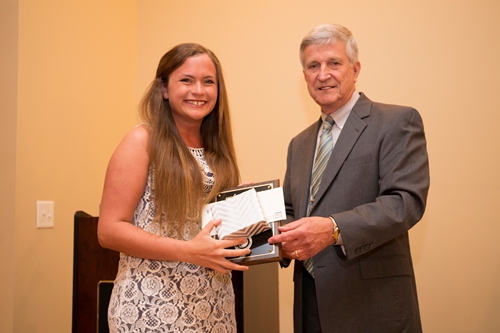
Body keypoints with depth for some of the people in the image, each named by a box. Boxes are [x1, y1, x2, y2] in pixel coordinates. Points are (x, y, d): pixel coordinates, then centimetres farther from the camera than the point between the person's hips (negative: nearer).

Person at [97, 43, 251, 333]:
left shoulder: (217, 150, 8)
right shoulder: (142, 142, -7)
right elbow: (110, 230, -13)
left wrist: (249, 238, -3)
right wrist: (189, 251, -22)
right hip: (150, 308, -5)